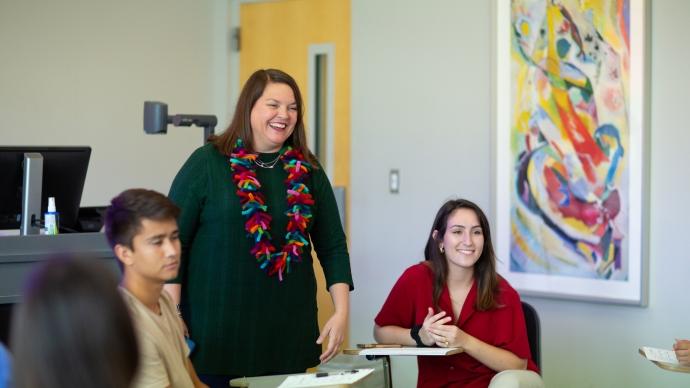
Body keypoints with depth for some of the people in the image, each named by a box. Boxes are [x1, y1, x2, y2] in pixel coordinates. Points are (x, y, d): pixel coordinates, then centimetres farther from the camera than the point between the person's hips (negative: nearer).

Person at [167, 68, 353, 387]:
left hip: (288, 330, 3)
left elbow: (332, 245, 9)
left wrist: (342, 311, -1)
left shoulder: (307, 171, 8)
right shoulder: (207, 163, -3)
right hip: (219, 327, -3)